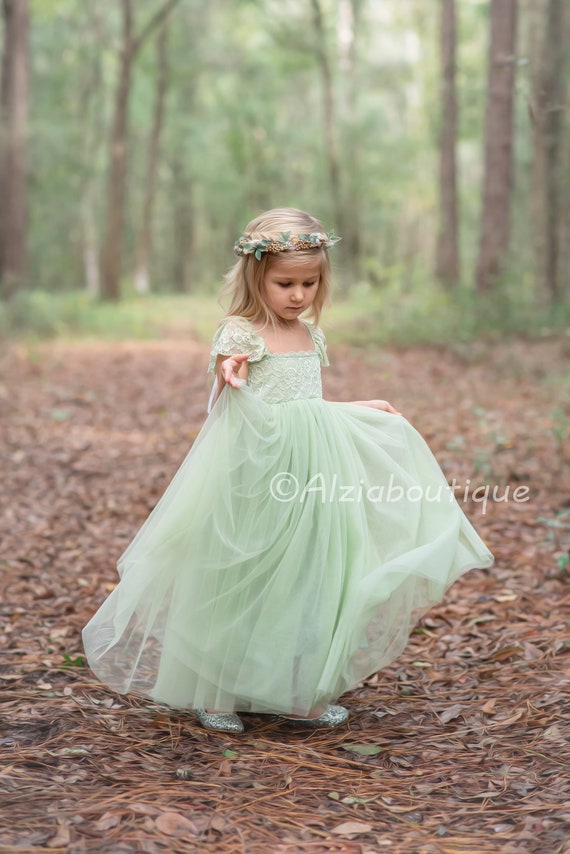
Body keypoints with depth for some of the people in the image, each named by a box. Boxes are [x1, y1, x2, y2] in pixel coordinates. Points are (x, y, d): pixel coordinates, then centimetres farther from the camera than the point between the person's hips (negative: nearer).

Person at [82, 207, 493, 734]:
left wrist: (359, 408, 26)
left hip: (310, 470, 7)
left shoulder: (310, 335, 13)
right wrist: (228, 379, -37)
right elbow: (226, 408, -16)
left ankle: (297, 693, 19)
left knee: (310, 577, 8)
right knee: (242, 581, 0)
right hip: (258, 470, -7)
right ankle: (214, 694, 15)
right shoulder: (240, 332, -9)